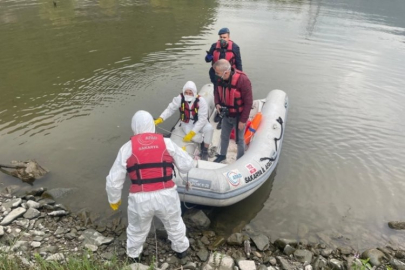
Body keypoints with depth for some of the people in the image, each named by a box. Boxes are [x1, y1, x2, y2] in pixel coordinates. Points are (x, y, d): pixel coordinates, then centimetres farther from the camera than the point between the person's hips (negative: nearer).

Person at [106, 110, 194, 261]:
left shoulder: (127, 148, -2)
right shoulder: (167, 143, 0)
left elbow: (114, 180, 1)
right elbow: (187, 166, 6)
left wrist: (114, 199, 18)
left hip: (140, 199, 0)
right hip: (166, 195, 1)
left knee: (137, 230, 28)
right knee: (174, 225, 29)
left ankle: (133, 256, 53)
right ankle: (181, 249, 52)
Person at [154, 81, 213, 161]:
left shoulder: (201, 101, -24)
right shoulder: (180, 98, -19)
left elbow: (202, 119, -27)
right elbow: (170, 109, -13)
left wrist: (192, 133, -34)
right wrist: (160, 119, -29)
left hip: (200, 122, 0)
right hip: (187, 123, 0)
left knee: (209, 128, -32)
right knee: (194, 137, -32)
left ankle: (205, 151, -8)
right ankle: (204, 142, 6)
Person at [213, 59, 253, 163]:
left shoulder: (242, 80, -29)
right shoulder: (220, 79, -11)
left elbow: (248, 102, -23)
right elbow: (217, 91, 10)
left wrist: (243, 120, -19)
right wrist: (217, 103, -10)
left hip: (238, 116, -5)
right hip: (226, 115, 6)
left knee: (239, 139, 12)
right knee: (224, 136, 22)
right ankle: (222, 155, 46)